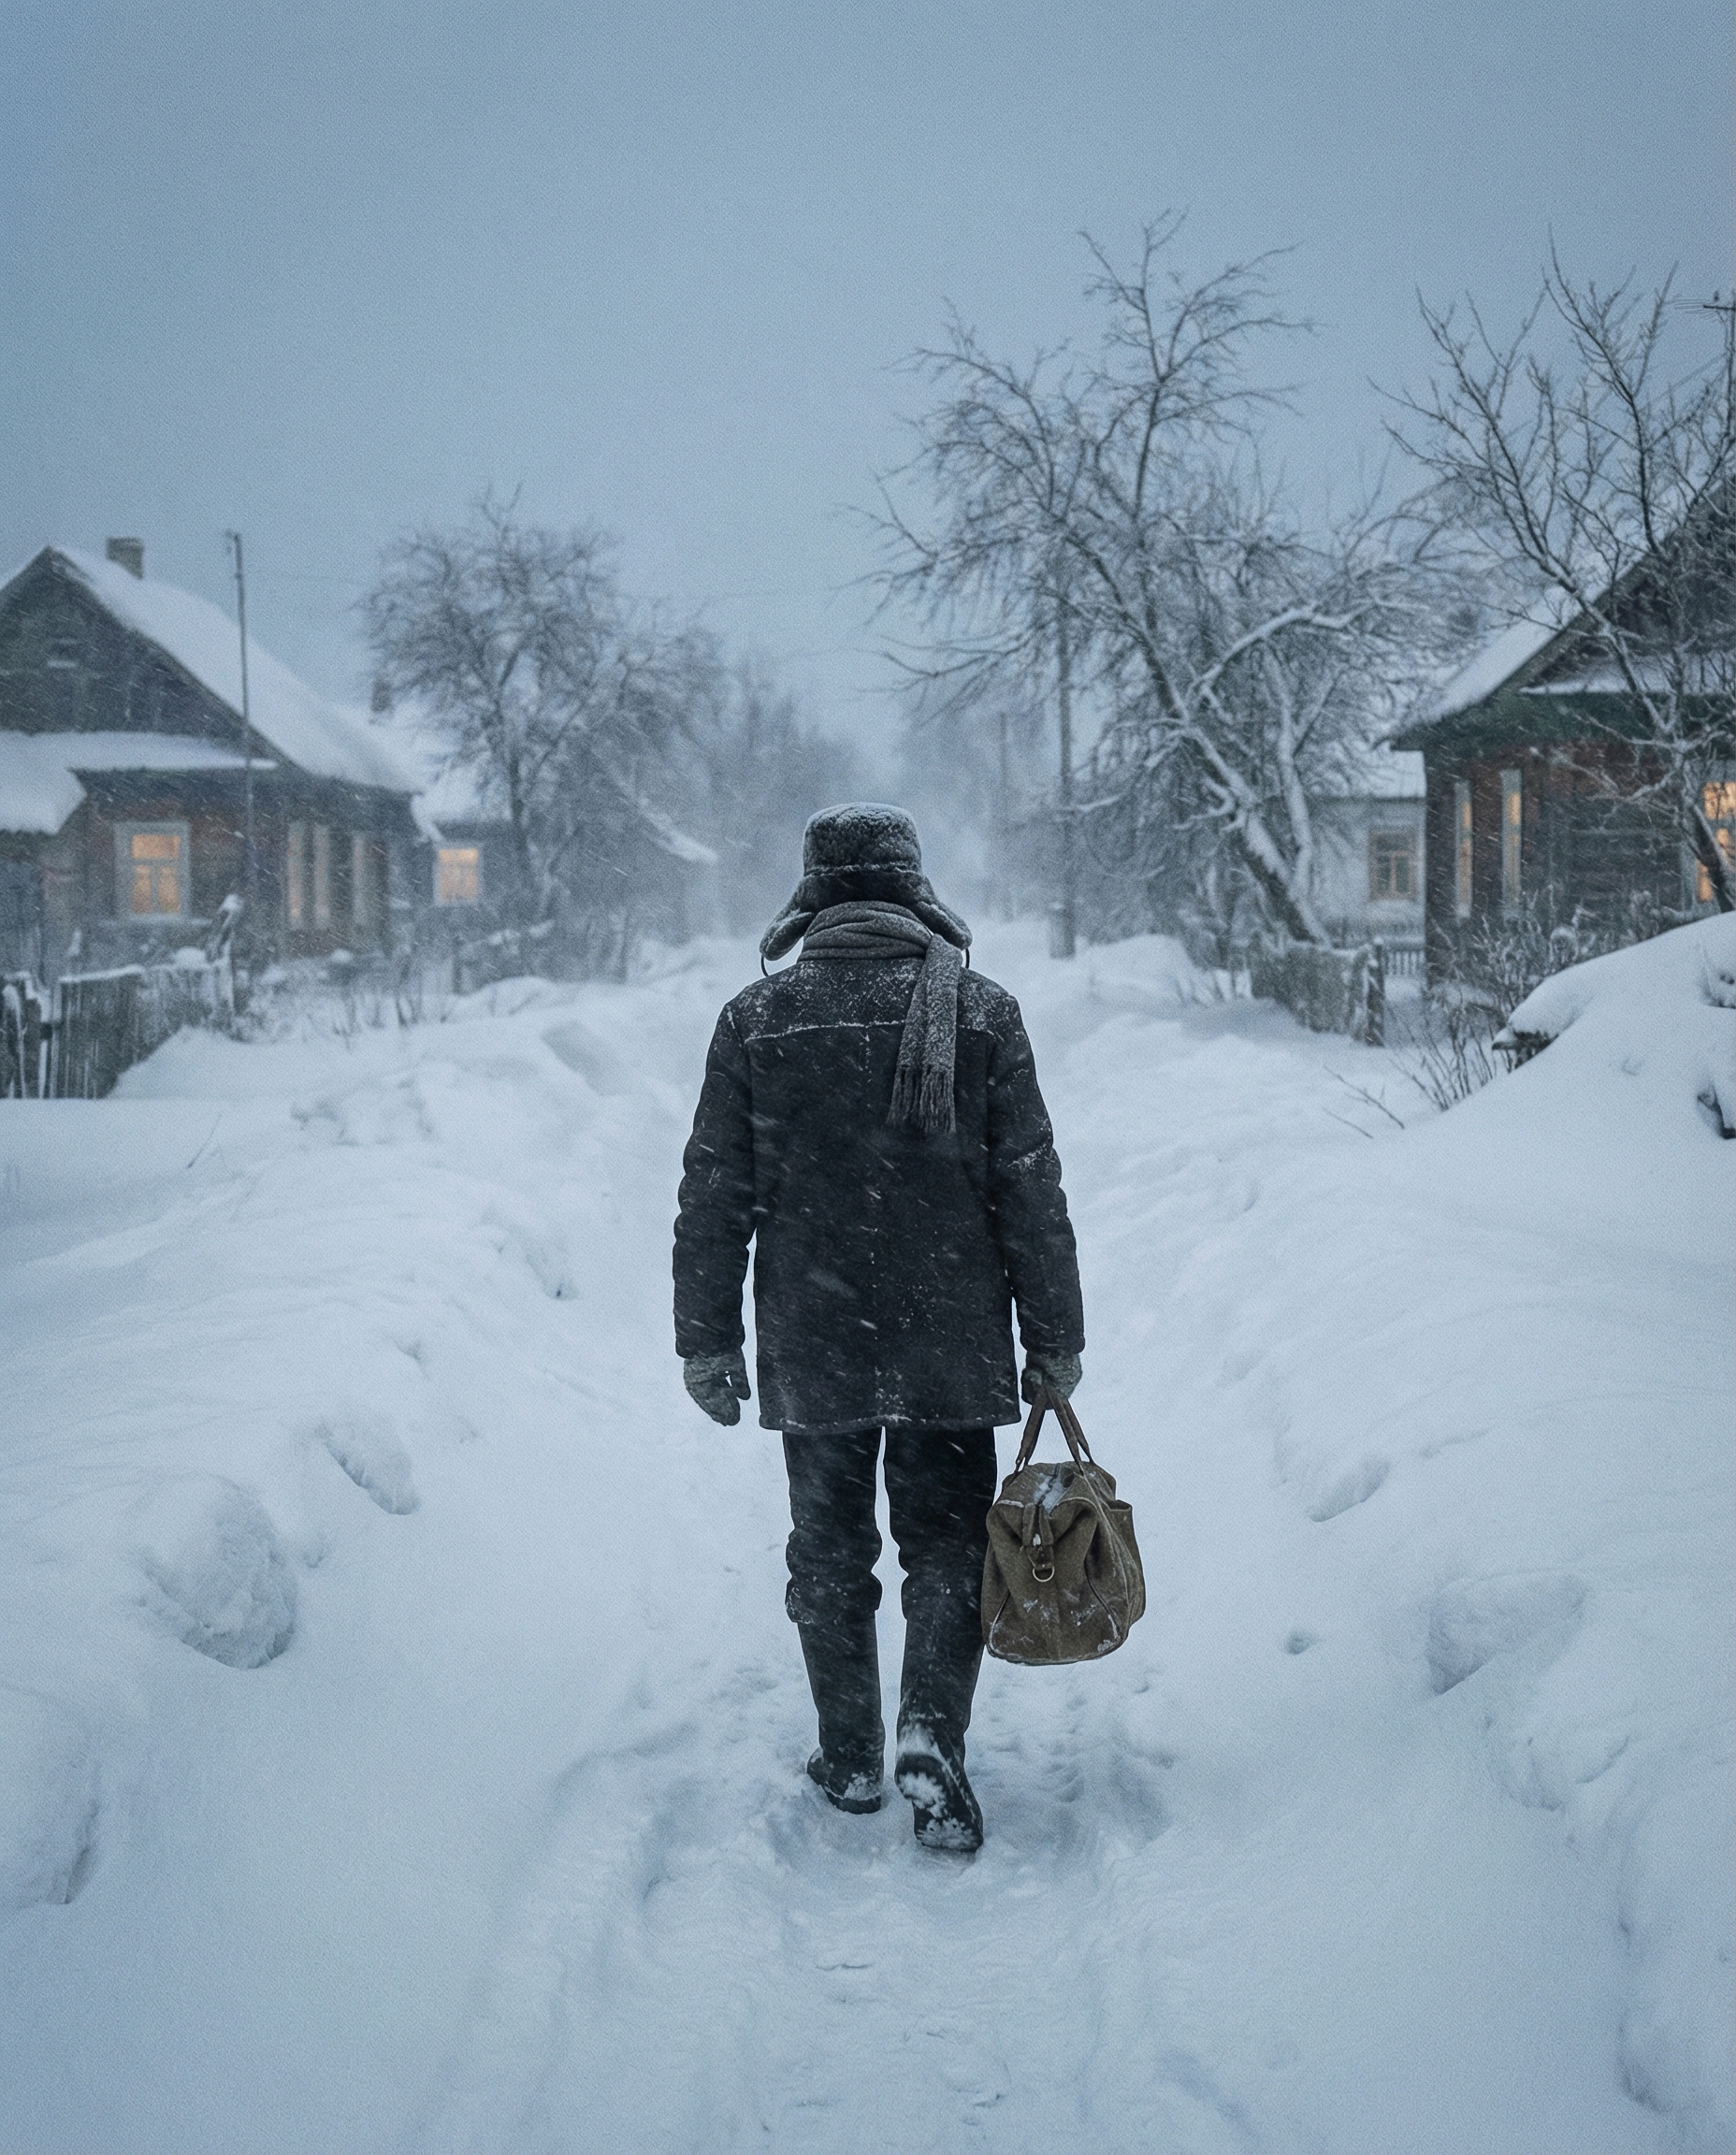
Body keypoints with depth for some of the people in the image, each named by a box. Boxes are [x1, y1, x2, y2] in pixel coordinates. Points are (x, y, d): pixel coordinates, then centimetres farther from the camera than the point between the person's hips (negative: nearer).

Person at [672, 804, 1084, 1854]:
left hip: (811, 1348, 1)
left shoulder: (756, 1019, -1)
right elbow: (1032, 1193, -2)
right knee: (948, 1542, 11)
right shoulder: (980, 1012, -3)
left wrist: (707, 1340, 9)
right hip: (952, 1348, -1)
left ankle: (851, 1758, 22)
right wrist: (1057, 1338, 6)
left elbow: (713, 1198, 1)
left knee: (830, 1553, 14)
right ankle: (932, 1734, -6)